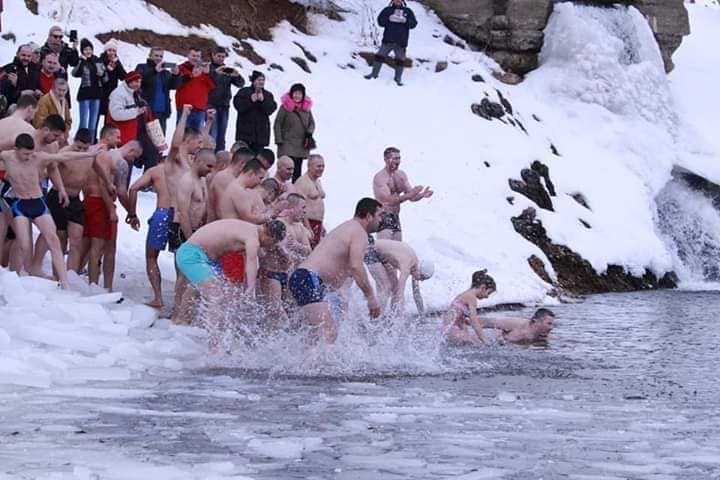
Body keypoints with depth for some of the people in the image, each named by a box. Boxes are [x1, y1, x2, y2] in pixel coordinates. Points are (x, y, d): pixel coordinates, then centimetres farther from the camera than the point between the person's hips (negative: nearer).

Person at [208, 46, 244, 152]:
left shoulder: (228, 70, 13)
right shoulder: (209, 68, 2)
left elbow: (241, 84, 7)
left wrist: (237, 76, -14)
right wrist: (215, 72, -30)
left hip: (224, 105, 5)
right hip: (211, 105, -5)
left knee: (221, 135, 6)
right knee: (212, 135, -12)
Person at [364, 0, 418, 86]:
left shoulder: (408, 11, 6)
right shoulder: (387, 10, 5)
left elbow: (413, 24, 0)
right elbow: (380, 21, -2)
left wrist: (405, 20, -19)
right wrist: (389, 19, -19)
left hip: (401, 42, 0)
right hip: (387, 40, 0)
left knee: (400, 60, 3)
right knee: (379, 56, 1)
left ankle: (398, 78, 15)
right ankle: (374, 73, 15)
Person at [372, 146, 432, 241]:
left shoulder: (402, 175, 8)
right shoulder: (379, 177, -15)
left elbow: (412, 197, 10)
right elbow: (389, 200, -25)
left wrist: (422, 195, -11)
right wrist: (409, 195, -34)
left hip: (396, 219, 8)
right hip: (384, 218, -8)